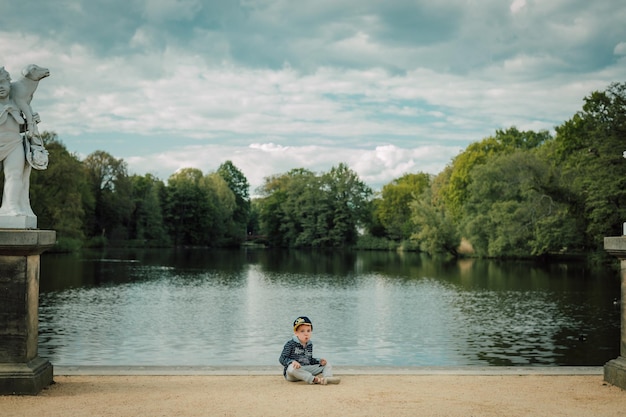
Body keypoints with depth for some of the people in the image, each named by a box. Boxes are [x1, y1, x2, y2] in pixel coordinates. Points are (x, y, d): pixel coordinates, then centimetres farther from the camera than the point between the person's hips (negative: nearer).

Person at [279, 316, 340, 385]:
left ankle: (327, 378, -32)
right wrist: (292, 362, -31)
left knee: (327, 364, 2)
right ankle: (314, 379, -45)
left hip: (307, 370, 6)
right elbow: (282, 359, -11)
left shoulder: (310, 345, 13)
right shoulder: (290, 344, -7)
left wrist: (319, 361, 2)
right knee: (292, 367, -41)